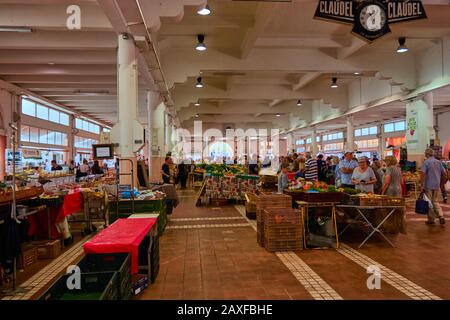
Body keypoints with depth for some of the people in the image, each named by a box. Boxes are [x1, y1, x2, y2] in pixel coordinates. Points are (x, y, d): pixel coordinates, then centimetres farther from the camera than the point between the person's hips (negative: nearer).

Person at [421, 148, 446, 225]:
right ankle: (441, 216, 3)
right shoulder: (439, 162, 8)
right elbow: (444, 173, 13)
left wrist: (422, 185, -15)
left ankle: (431, 220, 9)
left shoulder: (426, 162, -11)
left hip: (428, 186, -6)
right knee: (435, 201, 17)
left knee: (429, 202, 4)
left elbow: (423, 174, -19)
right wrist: (440, 182, 22)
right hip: (437, 185, 6)